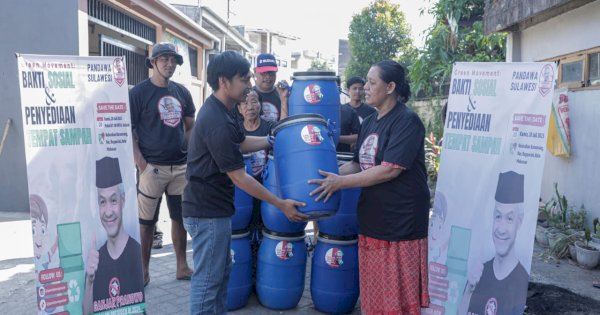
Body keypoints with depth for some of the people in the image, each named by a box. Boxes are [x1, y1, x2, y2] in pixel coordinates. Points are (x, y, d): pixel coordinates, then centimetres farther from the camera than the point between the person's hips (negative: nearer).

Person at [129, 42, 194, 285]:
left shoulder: (182, 92, 10)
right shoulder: (139, 92, -5)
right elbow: (127, 131, -6)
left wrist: (191, 153, 7)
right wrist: (141, 163, -14)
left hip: (181, 167, 5)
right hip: (153, 167, -5)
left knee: (180, 217, 12)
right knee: (147, 221, 3)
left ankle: (182, 267, 24)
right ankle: (143, 270, 17)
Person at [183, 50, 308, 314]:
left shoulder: (219, 109, 6)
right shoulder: (217, 123, -25)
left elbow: (240, 143, 22)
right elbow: (239, 178, -22)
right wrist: (281, 204, -16)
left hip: (213, 207, 10)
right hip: (208, 212, -10)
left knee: (221, 272, 20)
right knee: (207, 280, 1)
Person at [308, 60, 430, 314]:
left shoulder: (407, 121, -12)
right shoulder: (369, 123, 13)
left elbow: (390, 169, -20)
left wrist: (341, 182, -19)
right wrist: (331, 174, 1)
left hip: (400, 224, -7)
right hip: (371, 221, 7)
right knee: (373, 294, 14)